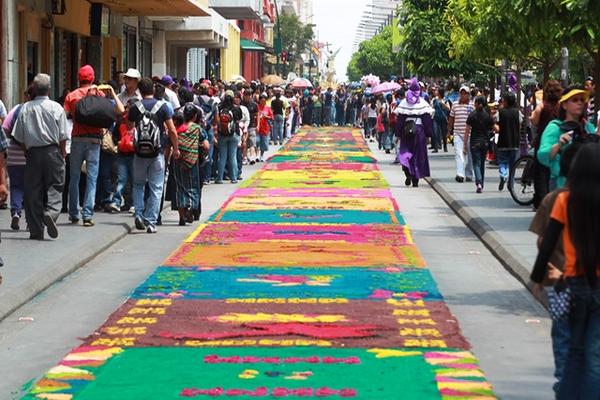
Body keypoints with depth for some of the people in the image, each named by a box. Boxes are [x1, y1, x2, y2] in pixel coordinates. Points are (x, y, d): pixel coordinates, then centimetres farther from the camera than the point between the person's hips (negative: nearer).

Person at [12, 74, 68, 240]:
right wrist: (62, 155, 8)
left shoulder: (25, 109, 1)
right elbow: (62, 137, -4)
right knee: (54, 187, 5)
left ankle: (36, 231, 4)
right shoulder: (56, 108, -4)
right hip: (52, 151, -2)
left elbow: (19, 137, 4)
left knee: (33, 191, 5)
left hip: (33, 153, 2)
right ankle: (51, 212, -24)